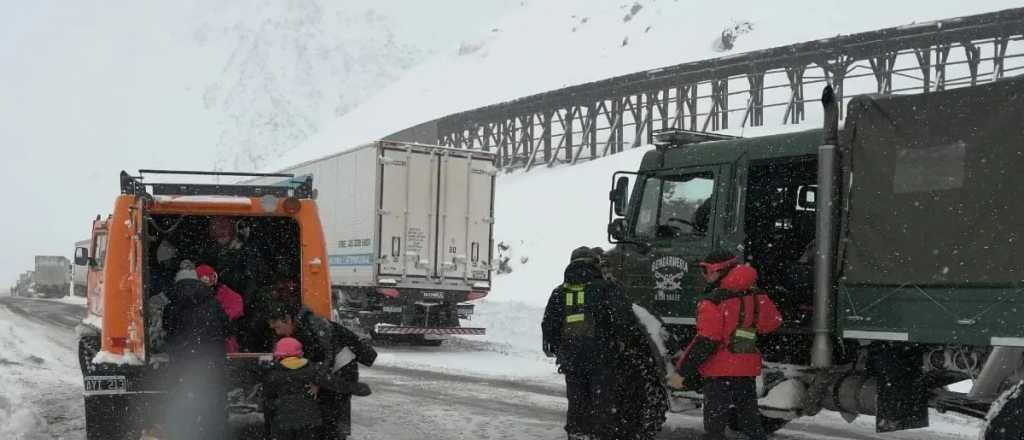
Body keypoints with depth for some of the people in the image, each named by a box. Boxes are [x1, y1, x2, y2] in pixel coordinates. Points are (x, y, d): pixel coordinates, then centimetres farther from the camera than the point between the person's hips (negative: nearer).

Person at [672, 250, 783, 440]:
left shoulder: (713, 302, -16)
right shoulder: (756, 297, 4)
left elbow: (705, 343, -20)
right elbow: (773, 323, 11)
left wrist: (682, 371, -14)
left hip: (720, 373, -6)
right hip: (749, 371, 7)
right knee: (752, 425, 17)